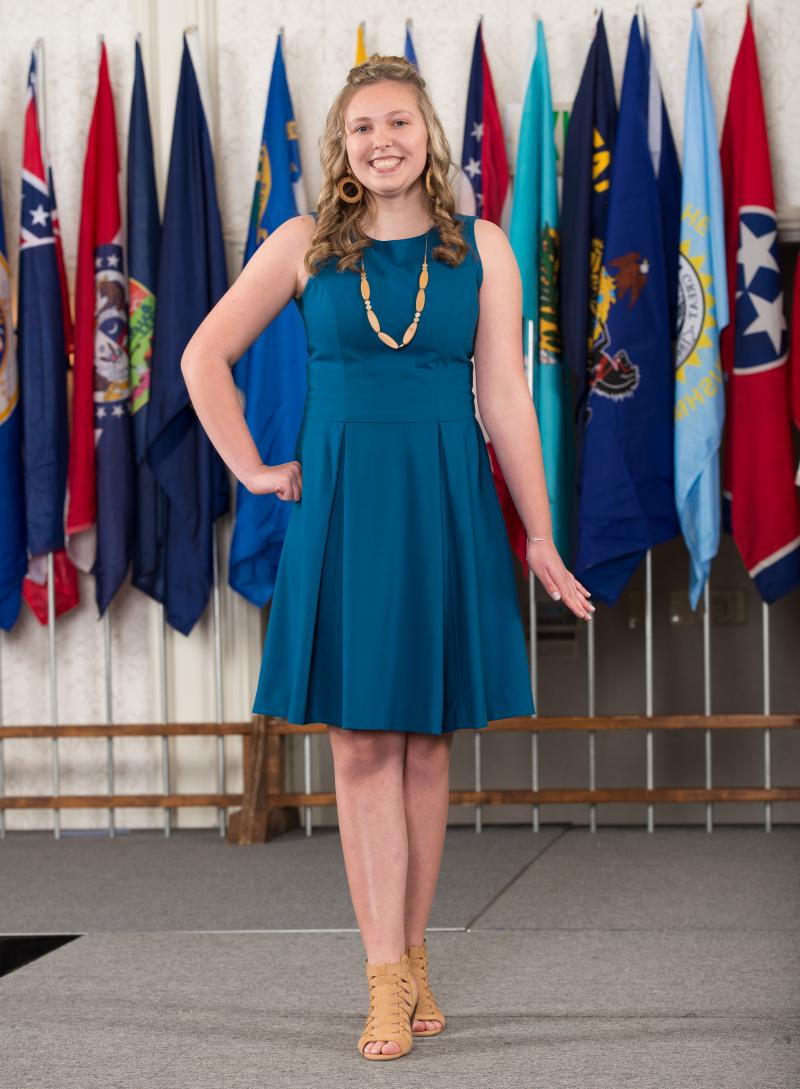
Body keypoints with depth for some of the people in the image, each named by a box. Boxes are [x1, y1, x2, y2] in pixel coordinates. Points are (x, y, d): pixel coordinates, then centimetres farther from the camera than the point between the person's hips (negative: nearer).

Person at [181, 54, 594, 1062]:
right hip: (341, 510, 0)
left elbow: (504, 399, 2)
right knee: (361, 745, -2)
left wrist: (539, 539, 0)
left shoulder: (480, 248, 3)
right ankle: (387, 978, 2)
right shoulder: (304, 244, 2)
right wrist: (252, 471, 2)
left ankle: (411, 956, 19)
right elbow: (204, 357, 8)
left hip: (446, 508, 1)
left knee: (425, 743, 7)